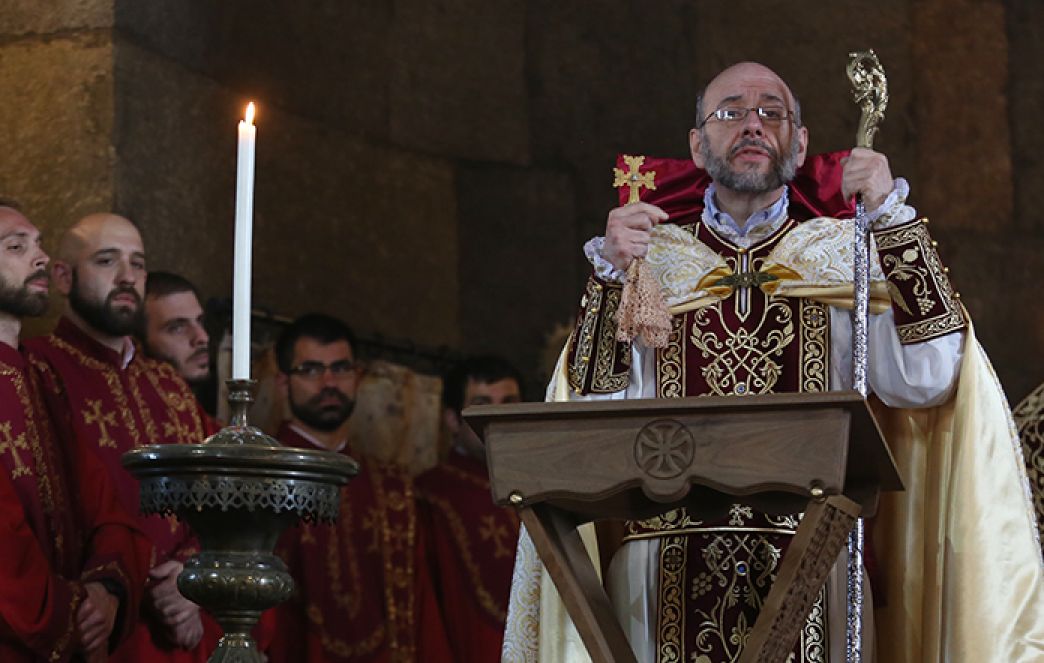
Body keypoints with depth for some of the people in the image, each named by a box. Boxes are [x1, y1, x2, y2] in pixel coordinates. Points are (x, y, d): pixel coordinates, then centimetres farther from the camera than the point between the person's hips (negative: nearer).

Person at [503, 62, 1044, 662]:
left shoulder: (843, 256, 10)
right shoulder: (651, 259, 12)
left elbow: (923, 382, -6)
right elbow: (596, 405, 0)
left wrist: (892, 216, -6)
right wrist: (612, 275, -11)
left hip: (812, 565, 0)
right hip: (672, 565, 0)